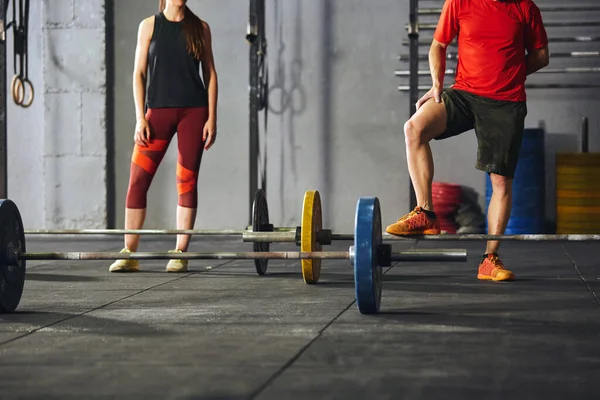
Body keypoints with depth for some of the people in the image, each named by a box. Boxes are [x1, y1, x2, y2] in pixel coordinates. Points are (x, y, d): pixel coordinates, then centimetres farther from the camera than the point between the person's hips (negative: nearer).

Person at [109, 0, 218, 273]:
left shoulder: (200, 28, 7)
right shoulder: (149, 26, 6)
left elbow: (210, 74, 8)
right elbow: (139, 73, 4)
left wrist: (212, 118, -1)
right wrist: (140, 118, -4)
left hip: (194, 110, 0)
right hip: (159, 109, 0)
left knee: (187, 182, 1)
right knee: (137, 180, -6)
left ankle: (180, 253, 8)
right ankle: (129, 253, -1)